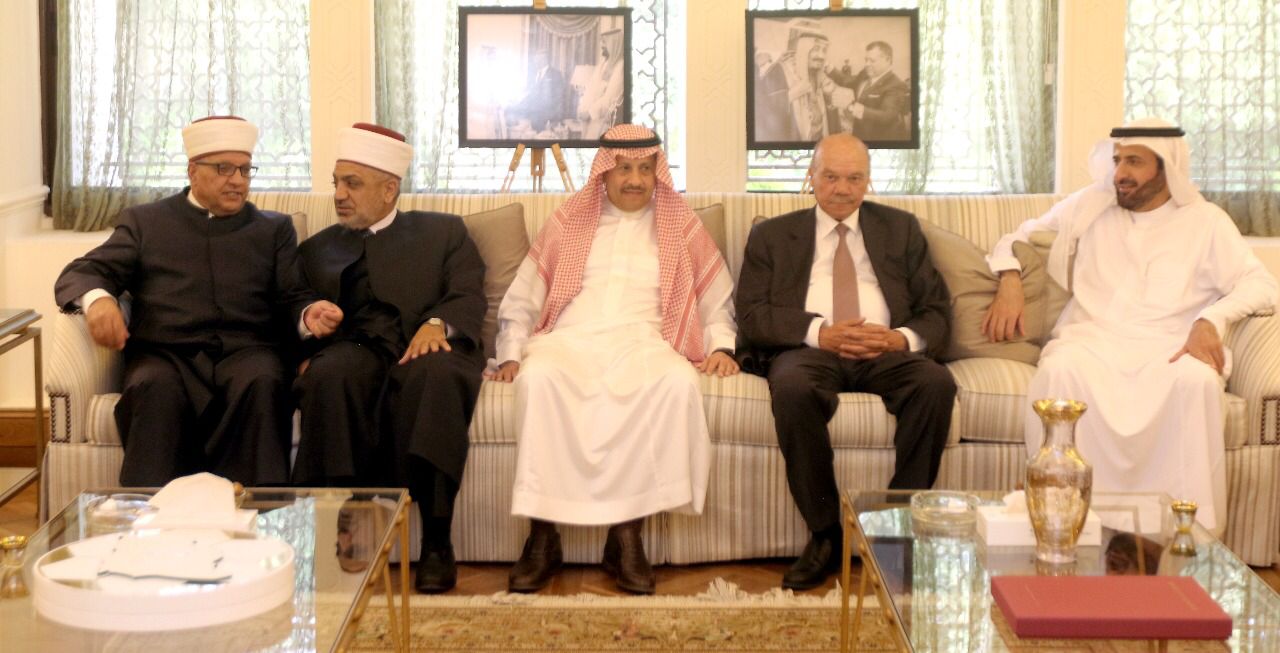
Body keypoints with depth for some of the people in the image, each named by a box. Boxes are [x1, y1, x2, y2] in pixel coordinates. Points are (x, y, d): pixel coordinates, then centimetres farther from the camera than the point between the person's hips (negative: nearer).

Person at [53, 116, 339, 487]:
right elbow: (79, 274, 12)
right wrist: (98, 298, -15)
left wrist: (309, 314, -12)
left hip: (246, 354, 1)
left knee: (262, 383, -36)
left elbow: (291, 298, 15)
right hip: (165, 354, 0)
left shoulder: (275, 229, 23)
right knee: (155, 389, -37)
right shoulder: (144, 222, 20)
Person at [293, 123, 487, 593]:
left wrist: (438, 324, -17)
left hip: (425, 347, -1)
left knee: (434, 375, -39)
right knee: (329, 376, -36)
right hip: (354, 351, 2)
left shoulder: (443, 232, 21)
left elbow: (469, 297, 6)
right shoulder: (317, 249, 28)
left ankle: (436, 541, -38)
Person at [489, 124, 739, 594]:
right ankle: (543, 536, -31)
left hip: (642, 342, 0)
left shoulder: (682, 229, 22)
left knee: (678, 381, -37)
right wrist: (511, 355, 1)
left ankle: (627, 534, -31)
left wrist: (721, 347, 0)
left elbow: (719, 303, 20)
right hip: (568, 340, 0)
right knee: (539, 377, -37)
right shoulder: (567, 224, 22)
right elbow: (520, 302, 18)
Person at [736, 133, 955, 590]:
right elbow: (752, 317, 4)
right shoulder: (771, 236, 18)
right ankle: (825, 534, -24)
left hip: (887, 352, 2)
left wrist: (903, 338, -10)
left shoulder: (901, 229, 22)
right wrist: (820, 332, -13)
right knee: (792, 388, -38)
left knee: (937, 383, -32)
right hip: (808, 349, -1)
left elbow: (936, 311, 14)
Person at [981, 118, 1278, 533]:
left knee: (1197, 380, -37)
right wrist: (1009, 281, 2)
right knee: (1060, 370, -36)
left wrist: (1211, 320, -16)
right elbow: (1019, 237, 25)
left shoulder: (1205, 222, 15)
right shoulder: (1090, 206, 20)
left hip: (1168, 347, -1)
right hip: (1092, 338, 1)